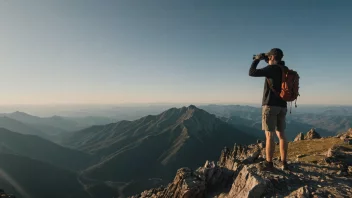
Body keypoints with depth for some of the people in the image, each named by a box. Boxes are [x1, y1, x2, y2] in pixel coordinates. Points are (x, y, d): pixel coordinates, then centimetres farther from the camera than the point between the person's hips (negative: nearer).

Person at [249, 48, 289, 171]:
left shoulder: (271, 69, -11)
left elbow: (252, 73, -13)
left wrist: (257, 60, 2)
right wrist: (265, 60, 24)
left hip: (270, 105, -8)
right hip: (282, 106, 8)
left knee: (269, 135, -5)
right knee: (281, 135, 10)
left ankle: (269, 163, 0)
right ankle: (284, 163, 14)